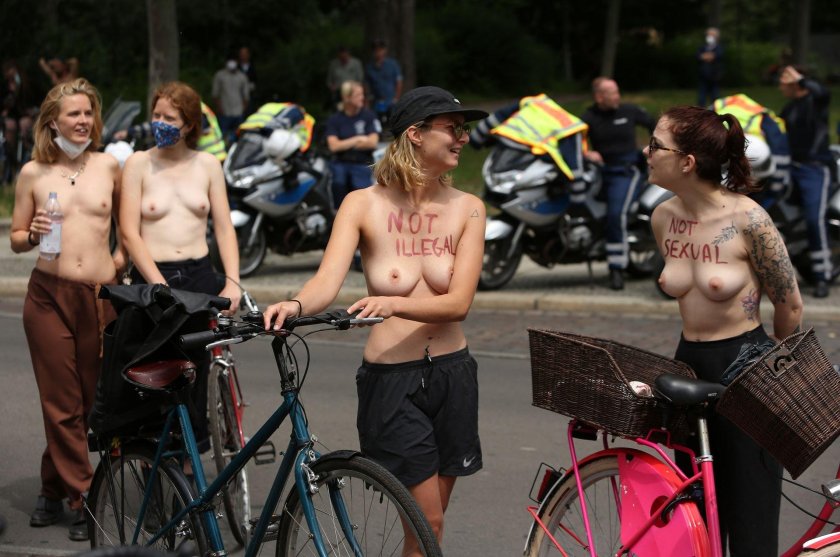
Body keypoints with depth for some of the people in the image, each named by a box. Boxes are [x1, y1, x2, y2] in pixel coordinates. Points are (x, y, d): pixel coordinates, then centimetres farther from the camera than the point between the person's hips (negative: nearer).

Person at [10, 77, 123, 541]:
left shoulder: (108, 166, 6)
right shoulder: (33, 173, 3)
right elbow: (15, 240, 8)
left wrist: (122, 256, 7)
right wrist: (33, 234, -13)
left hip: (101, 295, 1)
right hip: (50, 295, -1)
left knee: (90, 398, 5)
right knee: (62, 403, -1)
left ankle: (53, 488, 19)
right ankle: (81, 499, 7)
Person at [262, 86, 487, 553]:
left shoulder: (467, 209, 0)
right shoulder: (364, 205, -4)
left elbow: (458, 302, -10)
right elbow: (328, 280, -15)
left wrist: (394, 304, -28)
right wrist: (296, 305, -38)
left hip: (452, 373, 3)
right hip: (390, 376, -3)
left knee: (432, 518, 10)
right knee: (428, 519, -7)